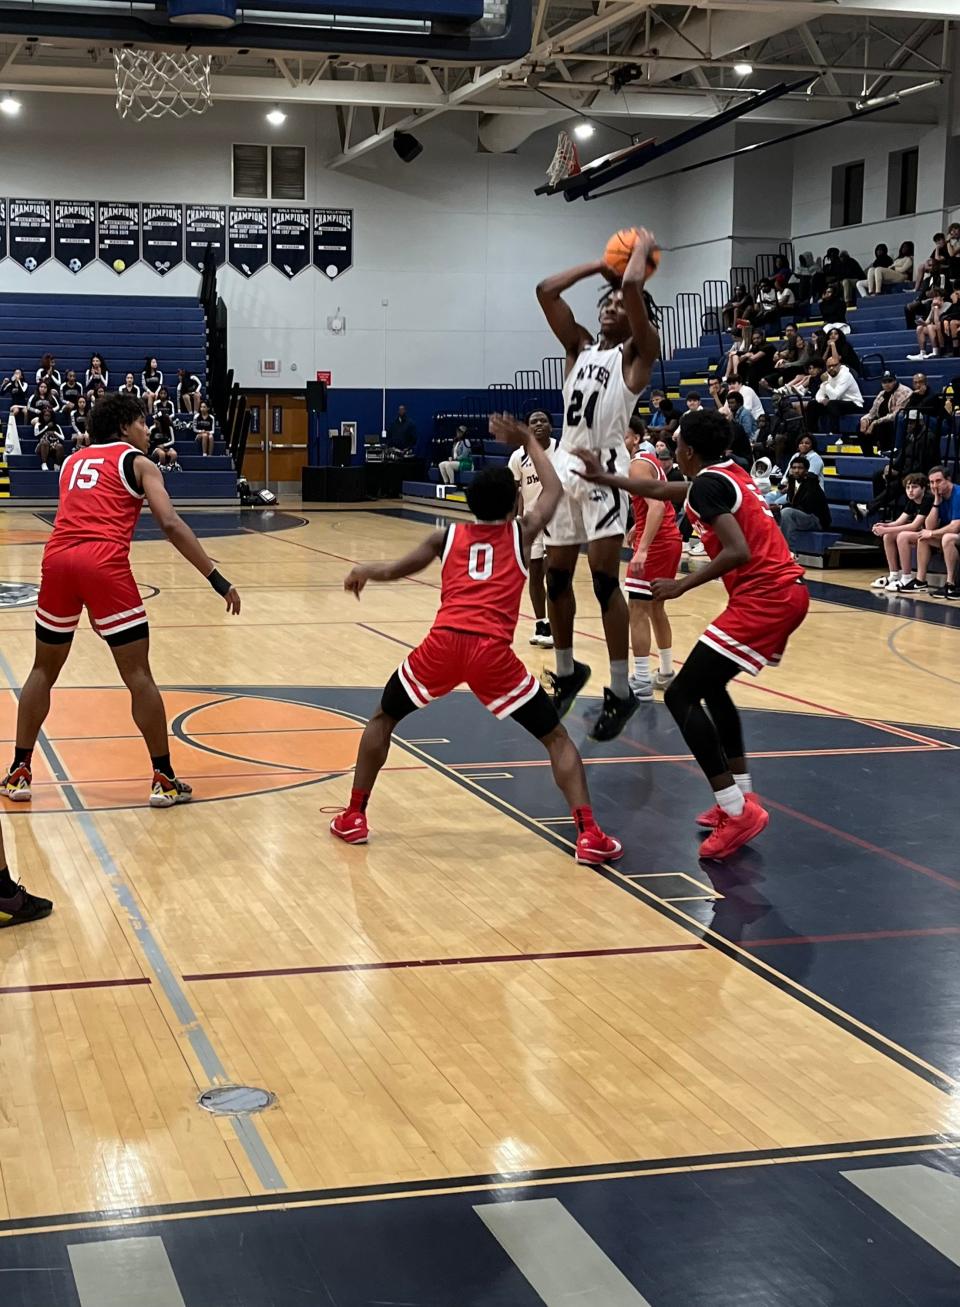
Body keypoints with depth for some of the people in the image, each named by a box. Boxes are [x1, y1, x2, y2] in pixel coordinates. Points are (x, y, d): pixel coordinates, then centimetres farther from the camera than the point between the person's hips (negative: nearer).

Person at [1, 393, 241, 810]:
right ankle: (164, 779, 5)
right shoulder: (137, 463, 12)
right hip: (105, 563, -5)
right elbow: (170, 524, -1)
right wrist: (217, 578, -3)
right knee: (138, 676, 2)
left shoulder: (72, 461, 28)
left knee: (44, 670, 20)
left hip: (58, 558, 5)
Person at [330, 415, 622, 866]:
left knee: (383, 719, 27)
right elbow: (554, 489, 35)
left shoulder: (446, 537, 20)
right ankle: (589, 835, -3)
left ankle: (353, 818, 26)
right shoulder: (521, 533, 18)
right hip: (492, 650, -2)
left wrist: (365, 571, 50)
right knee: (556, 738, 11)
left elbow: (395, 570, 28)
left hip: (443, 643, 2)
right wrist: (528, 441, 46)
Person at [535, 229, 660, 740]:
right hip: (564, 465, 7)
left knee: (604, 578, -11)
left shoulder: (636, 353, 1)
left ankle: (621, 691, -7)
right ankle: (567, 671, 28)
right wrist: (598, 266, 16)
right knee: (556, 576, 11)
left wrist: (643, 251, 3)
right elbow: (546, 291, 11)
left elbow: (633, 288, -15)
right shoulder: (580, 347, 18)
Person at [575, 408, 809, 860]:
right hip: (788, 591, 10)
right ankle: (741, 796, 24)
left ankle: (737, 812, -12)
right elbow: (661, 490, 36)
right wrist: (605, 478, 41)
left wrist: (682, 585, -13)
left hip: (762, 599, -10)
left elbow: (738, 552, -22)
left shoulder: (707, 483, -9)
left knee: (681, 696, -6)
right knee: (709, 684, 26)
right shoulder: (729, 475, 20)